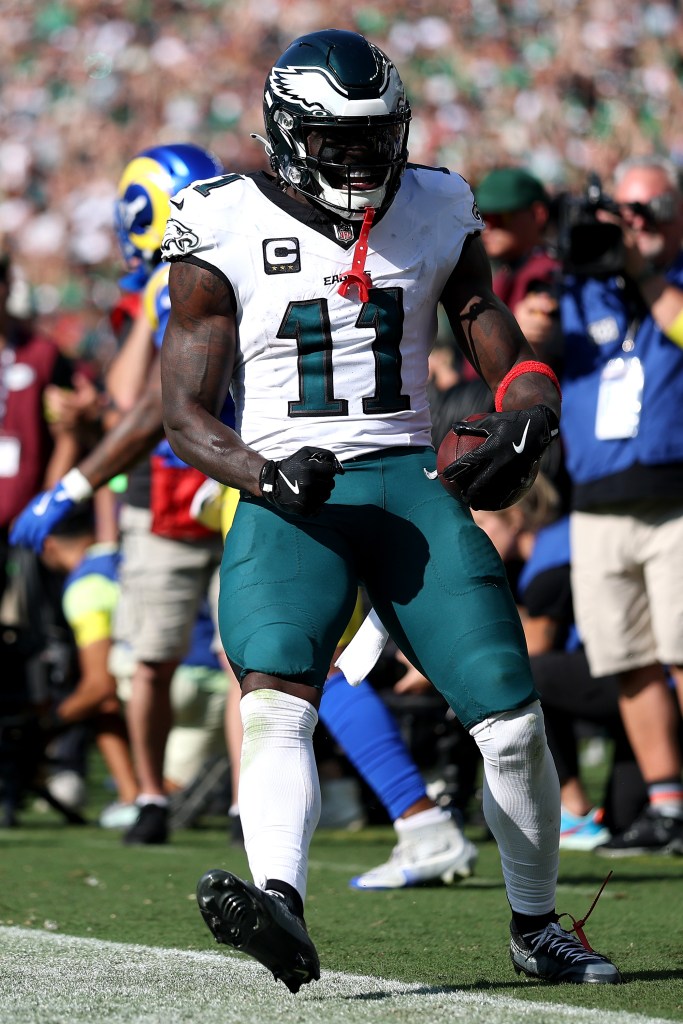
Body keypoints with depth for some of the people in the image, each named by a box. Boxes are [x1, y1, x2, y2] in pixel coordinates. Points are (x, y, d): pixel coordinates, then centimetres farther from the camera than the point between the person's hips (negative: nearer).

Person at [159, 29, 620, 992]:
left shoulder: (437, 215, 10)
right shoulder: (224, 231, 1)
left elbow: (512, 361, 15)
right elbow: (186, 413, 2)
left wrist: (525, 424, -9)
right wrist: (266, 476, -18)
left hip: (407, 480, 2)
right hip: (289, 492, -2)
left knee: (511, 715, -7)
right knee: (275, 704, -27)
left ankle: (537, 927, 12)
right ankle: (281, 905, -45)